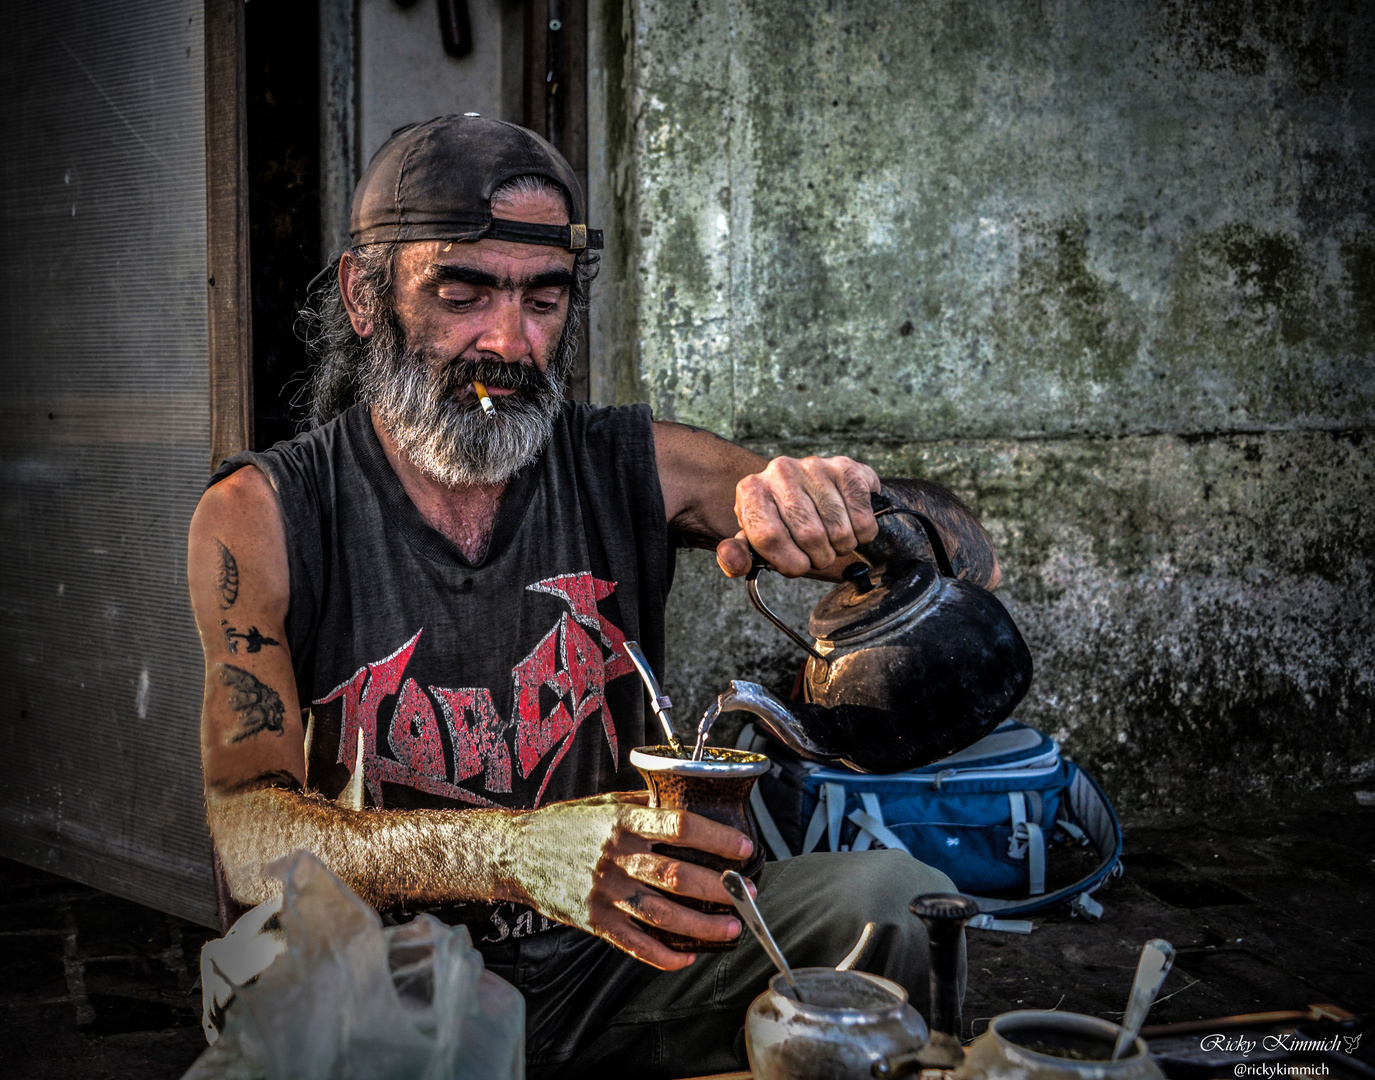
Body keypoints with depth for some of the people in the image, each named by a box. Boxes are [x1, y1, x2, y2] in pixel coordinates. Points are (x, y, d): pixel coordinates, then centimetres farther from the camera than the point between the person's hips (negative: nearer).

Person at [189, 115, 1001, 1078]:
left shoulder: (631, 470, 0)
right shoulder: (262, 518, -7)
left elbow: (969, 562, 0)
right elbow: (251, 838, -19)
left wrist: (855, 507, -26)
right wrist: (513, 850, -38)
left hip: (610, 964, 3)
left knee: (897, 899, -20)